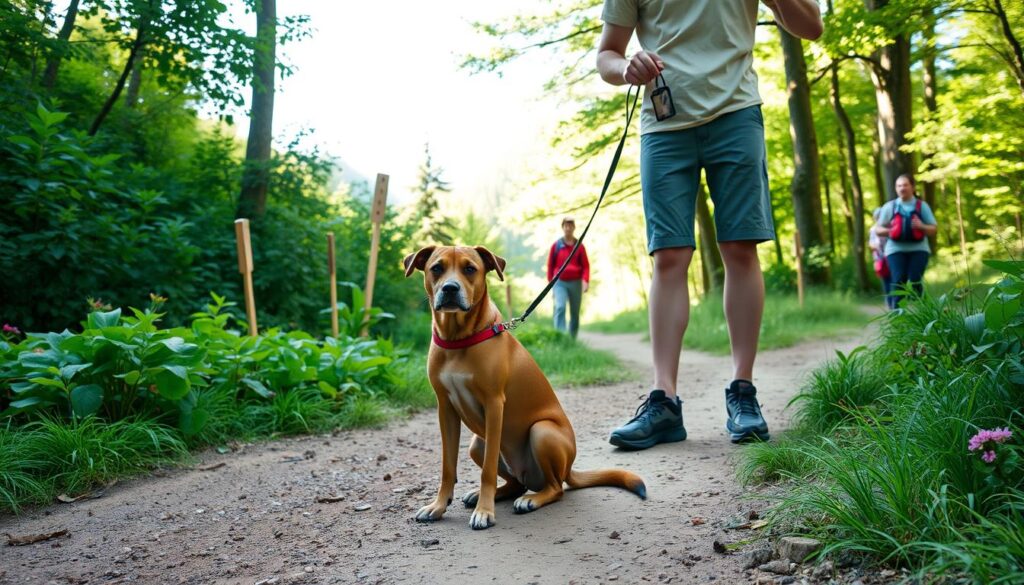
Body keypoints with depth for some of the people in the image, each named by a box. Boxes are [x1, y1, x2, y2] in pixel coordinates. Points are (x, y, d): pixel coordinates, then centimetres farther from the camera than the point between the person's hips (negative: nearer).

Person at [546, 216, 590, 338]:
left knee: (575, 312, 7)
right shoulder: (556, 245, 4)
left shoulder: (579, 246, 5)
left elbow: (586, 265, 4)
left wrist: (586, 281, -10)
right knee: (560, 307, -21)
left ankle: (572, 339, 17)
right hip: (560, 282, -1)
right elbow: (550, 265, 8)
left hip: (575, 282, 2)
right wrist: (550, 282, 5)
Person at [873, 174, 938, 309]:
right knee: (898, 281, -12)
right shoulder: (889, 207, 10)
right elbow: (877, 229, 11)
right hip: (896, 249, 0)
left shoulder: (922, 206, 10)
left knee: (915, 282, -10)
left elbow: (934, 229, 9)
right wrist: (890, 230, -11)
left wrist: (922, 226, -13)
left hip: (918, 249, 0)